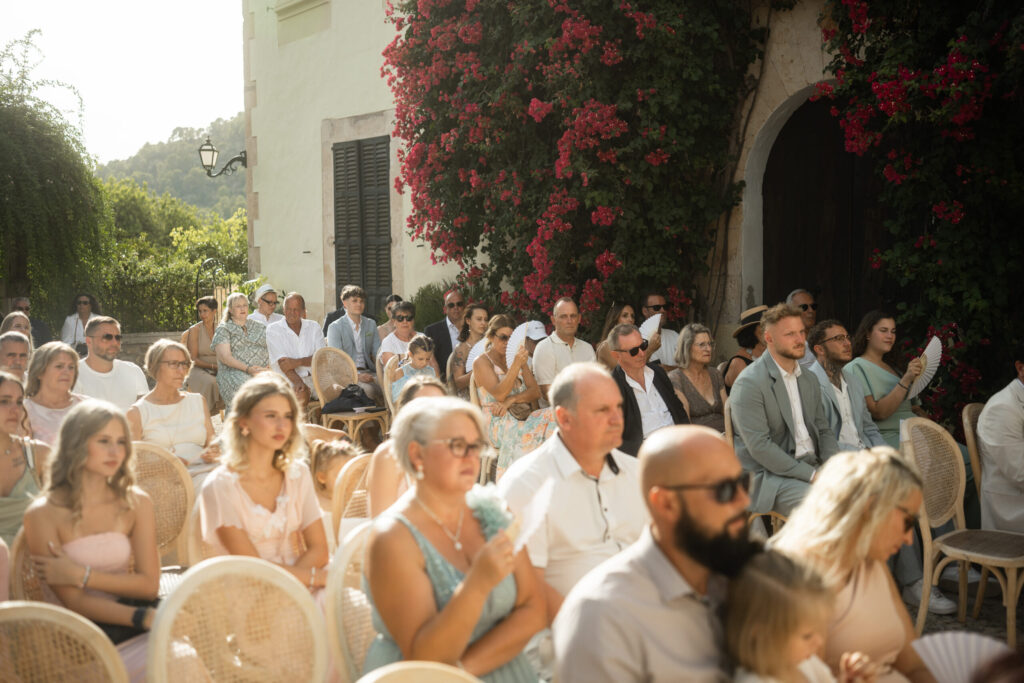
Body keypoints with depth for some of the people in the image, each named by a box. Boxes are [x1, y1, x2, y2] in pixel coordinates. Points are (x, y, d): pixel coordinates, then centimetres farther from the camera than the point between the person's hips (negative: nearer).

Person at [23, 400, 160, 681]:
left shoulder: (137, 503, 7)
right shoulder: (43, 514, -4)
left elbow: (149, 585, 2)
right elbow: (74, 602, -8)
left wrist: (82, 576, -10)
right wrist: (145, 617, -20)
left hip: (132, 626, 4)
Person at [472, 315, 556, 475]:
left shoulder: (517, 358, 24)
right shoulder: (482, 362, 5)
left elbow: (536, 391, 11)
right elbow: (499, 394, -11)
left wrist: (511, 400, -8)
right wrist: (516, 365, -21)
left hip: (523, 417, 5)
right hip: (497, 422, -5)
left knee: (552, 417, -28)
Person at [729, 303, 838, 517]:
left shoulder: (809, 380, 17)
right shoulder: (749, 383, -10)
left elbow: (823, 430, 21)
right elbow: (759, 445, -16)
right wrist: (811, 475, -18)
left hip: (812, 468, 8)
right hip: (769, 477, -8)